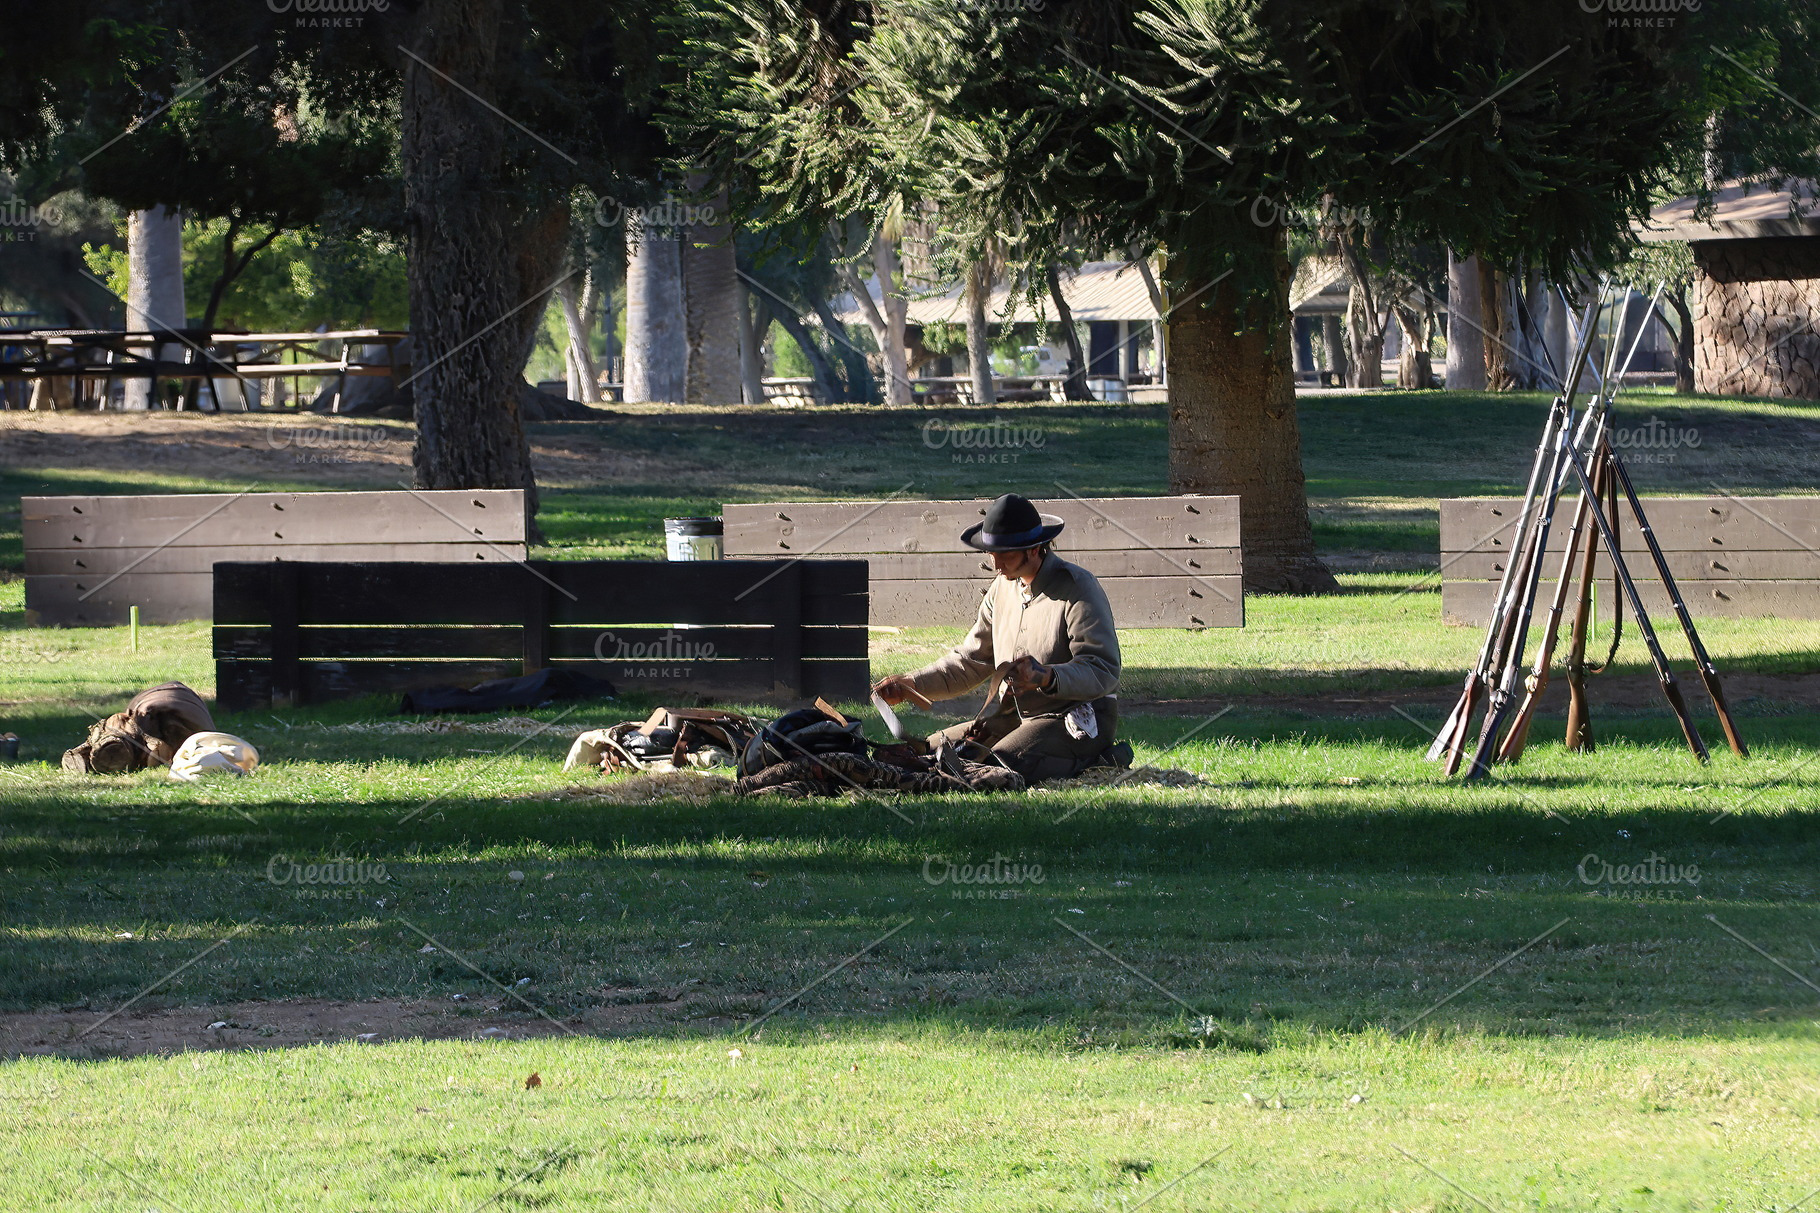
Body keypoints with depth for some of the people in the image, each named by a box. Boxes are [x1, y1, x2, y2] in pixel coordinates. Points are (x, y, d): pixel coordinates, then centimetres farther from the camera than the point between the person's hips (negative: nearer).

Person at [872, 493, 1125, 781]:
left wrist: (1046, 677, -40)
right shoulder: (1003, 588, 11)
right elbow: (970, 662, 19)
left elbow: (1103, 672, -22)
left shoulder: (1078, 588, -13)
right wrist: (911, 684, 4)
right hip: (1015, 715, 9)